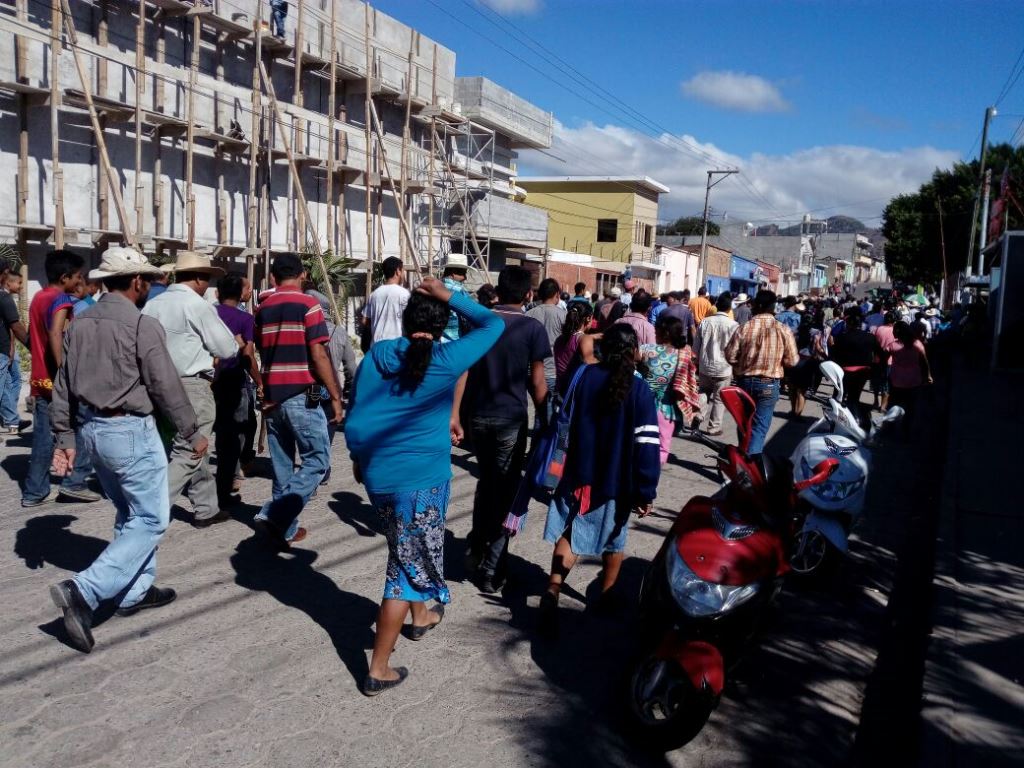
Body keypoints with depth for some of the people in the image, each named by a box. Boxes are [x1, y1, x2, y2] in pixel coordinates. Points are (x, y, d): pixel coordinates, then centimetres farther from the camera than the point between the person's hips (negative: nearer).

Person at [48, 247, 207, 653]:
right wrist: (193, 432, -3)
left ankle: (135, 591, 27)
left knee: (129, 513, 20)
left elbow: (63, 386, 9)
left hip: (91, 428, 8)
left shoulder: (80, 323, 7)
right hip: (130, 430, -8)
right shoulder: (142, 325, -14)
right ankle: (84, 591, -9)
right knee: (150, 519, 1)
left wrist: (65, 438, 16)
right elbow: (167, 386, -13)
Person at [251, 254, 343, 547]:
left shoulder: (263, 309, 11)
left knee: (282, 465, 13)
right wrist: (336, 397, -9)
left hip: (272, 397, 7)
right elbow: (318, 356, -13)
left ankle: (285, 528, 18)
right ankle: (273, 515, -12)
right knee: (317, 460, 0)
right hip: (301, 396, -7)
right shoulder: (308, 305, -8)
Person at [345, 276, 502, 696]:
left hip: (378, 474, 5)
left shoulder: (376, 355, 0)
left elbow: (355, 420, 4)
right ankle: (378, 670, 9)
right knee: (409, 565, 5)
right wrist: (451, 296, 3)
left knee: (407, 551, 28)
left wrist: (359, 456, 19)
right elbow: (493, 324, 5)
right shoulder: (448, 359, -9)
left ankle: (420, 617, 48)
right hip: (422, 478, -5)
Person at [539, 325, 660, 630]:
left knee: (570, 535, 5)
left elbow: (570, 424, 9)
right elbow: (647, 446, -17)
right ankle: (606, 597, 29)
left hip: (580, 474, 2)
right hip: (617, 481, -2)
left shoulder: (586, 376, -3)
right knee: (614, 541, 17)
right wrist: (646, 492, -13)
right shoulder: (639, 390, -14)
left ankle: (552, 591, -12)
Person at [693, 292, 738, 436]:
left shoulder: (705, 322, -4)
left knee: (703, 392, 25)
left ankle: (698, 416, 9)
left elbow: (696, 347, 3)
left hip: (705, 367, 2)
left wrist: (697, 364, 16)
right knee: (719, 399, 11)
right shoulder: (733, 325, -13)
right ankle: (714, 428, 16)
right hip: (723, 368, -2)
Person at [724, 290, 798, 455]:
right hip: (769, 384, -2)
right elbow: (792, 361, -5)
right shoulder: (783, 330, -9)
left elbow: (730, 355, -7)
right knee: (760, 426, 2)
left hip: (744, 381, 2)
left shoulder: (744, 328, -9)